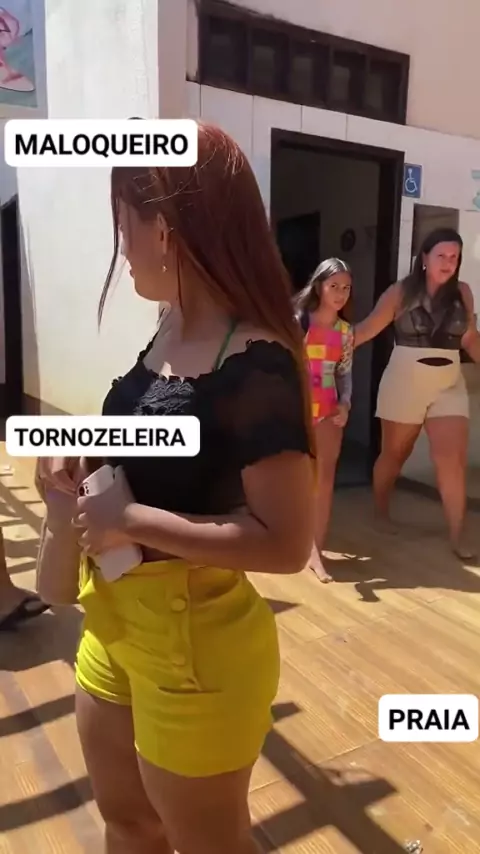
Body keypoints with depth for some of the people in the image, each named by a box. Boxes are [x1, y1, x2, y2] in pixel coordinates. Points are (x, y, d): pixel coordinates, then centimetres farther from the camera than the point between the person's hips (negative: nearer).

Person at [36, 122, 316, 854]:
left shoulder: (255, 365, -26)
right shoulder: (172, 332, 1)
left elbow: (287, 542, -27)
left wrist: (133, 521, -24)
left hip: (194, 649, -8)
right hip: (116, 629, 8)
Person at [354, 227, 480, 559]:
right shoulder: (402, 291, -6)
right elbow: (369, 328, -8)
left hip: (449, 387, 2)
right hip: (404, 385, -2)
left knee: (452, 459, -6)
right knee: (394, 454, 13)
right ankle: (381, 514, 34)